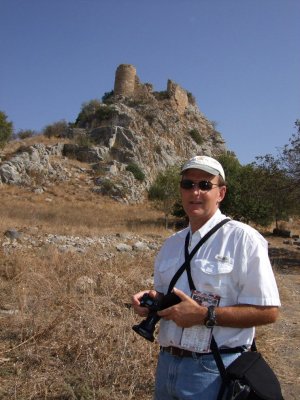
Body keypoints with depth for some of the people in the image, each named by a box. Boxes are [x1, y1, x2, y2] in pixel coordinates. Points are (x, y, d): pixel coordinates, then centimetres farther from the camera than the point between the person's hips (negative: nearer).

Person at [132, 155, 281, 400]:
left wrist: (204, 315, -21)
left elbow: (268, 312, -15)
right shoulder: (171, 244, 8)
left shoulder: (243, 239, -13)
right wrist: (152, 300, -3)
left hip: (214, 370, -6)